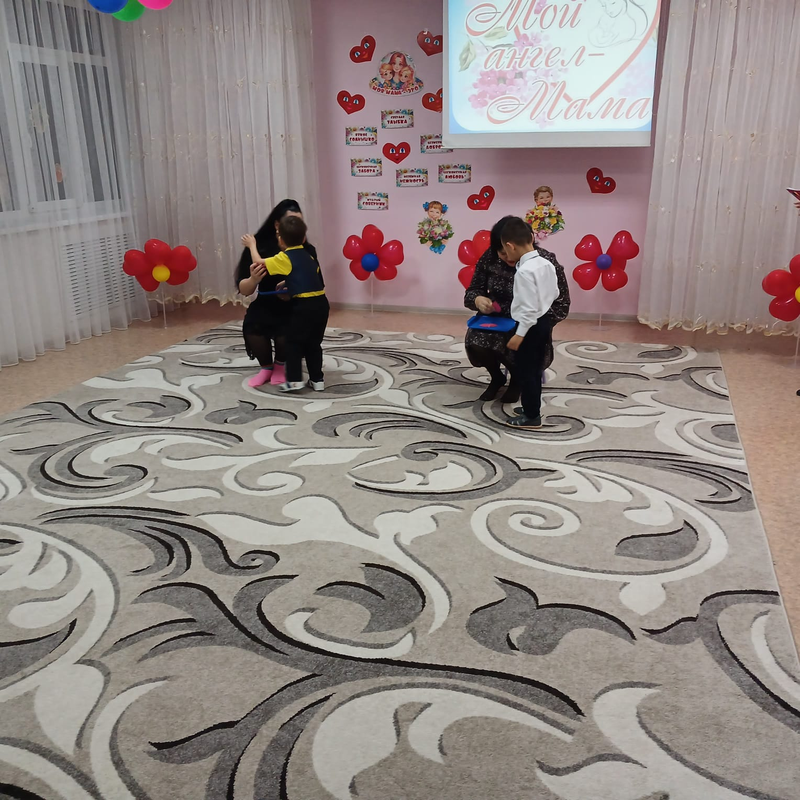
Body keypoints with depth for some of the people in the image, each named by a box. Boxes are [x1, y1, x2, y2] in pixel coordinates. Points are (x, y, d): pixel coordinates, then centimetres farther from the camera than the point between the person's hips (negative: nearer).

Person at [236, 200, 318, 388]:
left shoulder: (306, 251, -12)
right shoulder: (260, 247, -12)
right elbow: (244, 290, -10)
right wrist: (253, 278, -33)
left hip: (295, 309, -1)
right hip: (265, 307, 1)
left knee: (285, 336, -30)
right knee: (252, 328, -29)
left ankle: (280, 364, 9)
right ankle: (266, 366, 5)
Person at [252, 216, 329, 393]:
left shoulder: (285, 258, -5)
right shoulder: (308, 256, 17)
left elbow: (260, 263, -5)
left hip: (303, 305, -7)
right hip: (321, 303, 7)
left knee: (293, 342, 5)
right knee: (314, 343, 16)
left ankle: (294, 380, 2)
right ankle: (317, 379, 19)